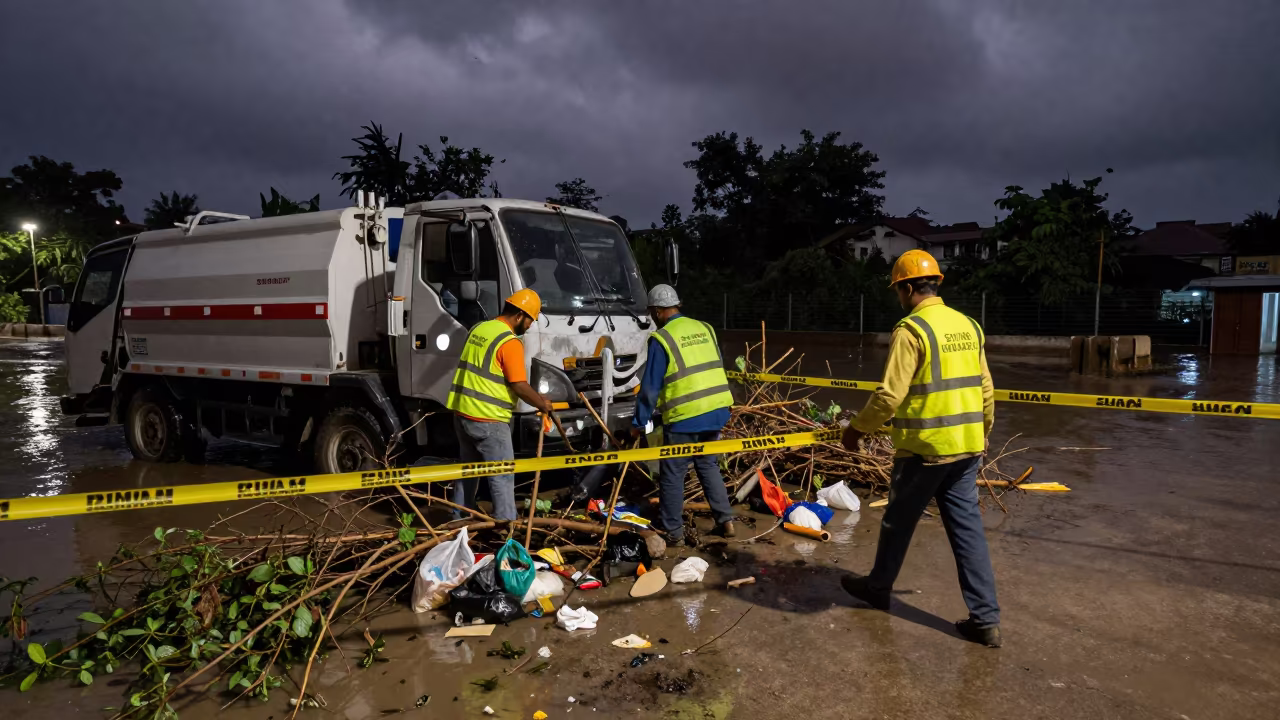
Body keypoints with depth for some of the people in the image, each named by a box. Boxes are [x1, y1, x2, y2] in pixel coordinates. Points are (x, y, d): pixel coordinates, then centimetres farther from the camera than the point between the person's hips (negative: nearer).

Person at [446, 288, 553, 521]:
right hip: (487, 420, -9)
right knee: (502, 476, -1)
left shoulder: (478, 329, 11)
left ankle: (459, 520, 32)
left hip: (462, 412, 9)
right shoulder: (510, 342, -16)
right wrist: (542, 403, -2)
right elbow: (519, 386, -18)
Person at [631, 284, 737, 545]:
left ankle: (673, 532, 13)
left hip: (685, 416, -7)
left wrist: (639, 422, 0)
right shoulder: (705, 328, 11)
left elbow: (651, 387, -8)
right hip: (716, 410, 7)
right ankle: (725, 521, 21)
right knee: (708, 465, 22)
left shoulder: (661, 339, -8)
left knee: (672, 474, 6)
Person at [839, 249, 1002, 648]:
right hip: (966, 447, 7)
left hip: (924, 448, -6)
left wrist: (857, 429, -5)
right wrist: (983, 434, 26)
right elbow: (985, 389, 12)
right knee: (967, 527, 9)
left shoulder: (911, 329, -15)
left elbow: (890, 394, -19)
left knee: (898, 522, 13)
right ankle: (985, 618, 10)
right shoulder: (968, 325, 7)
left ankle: (878, 587, 33)